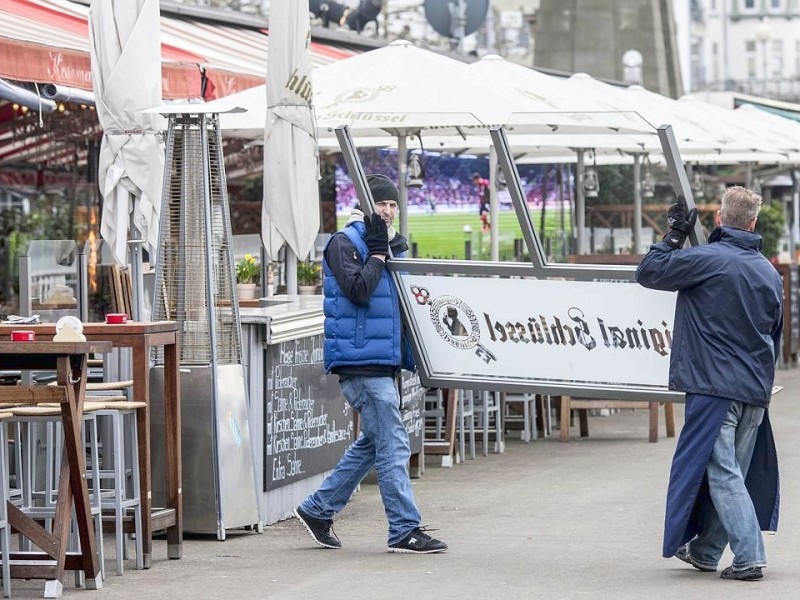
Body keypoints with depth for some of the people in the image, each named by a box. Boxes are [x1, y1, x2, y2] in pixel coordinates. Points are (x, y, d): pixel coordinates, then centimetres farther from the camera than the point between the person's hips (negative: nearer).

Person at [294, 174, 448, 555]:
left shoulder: (387, 245, 18)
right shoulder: (344, 243, -7)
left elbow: (404, 291, 19)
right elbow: (358, 290, -21)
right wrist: (377, 253, -15)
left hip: (382, 360, 10)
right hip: (359, 360, -10)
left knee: (372, 443, 16)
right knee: (392, 445, -10)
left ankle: (317, 510, 25)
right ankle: (405, 530, -7)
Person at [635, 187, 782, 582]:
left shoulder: (705, 259, -10)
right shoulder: (770, 273, 12)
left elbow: (648, 272, -4)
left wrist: (674, 236, 8)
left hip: (715, 386, -7)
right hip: (755, 391, 7)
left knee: (722, 471, -6)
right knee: (732, 471, 14)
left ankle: (750, 557, -14)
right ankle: (706, 550, 25)